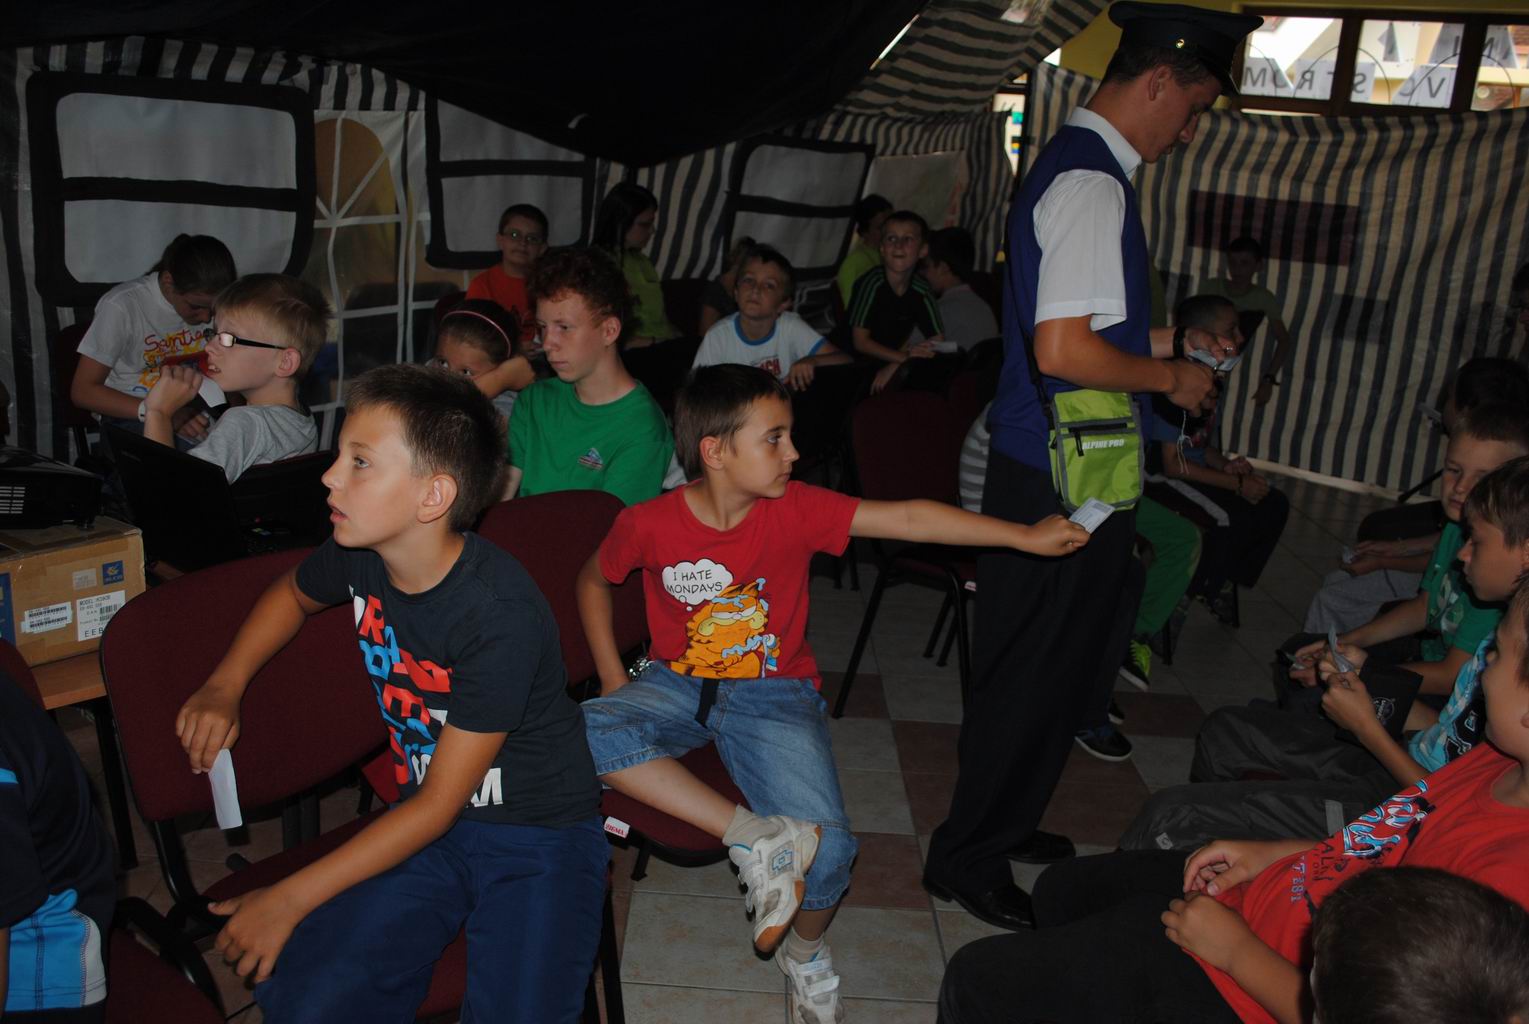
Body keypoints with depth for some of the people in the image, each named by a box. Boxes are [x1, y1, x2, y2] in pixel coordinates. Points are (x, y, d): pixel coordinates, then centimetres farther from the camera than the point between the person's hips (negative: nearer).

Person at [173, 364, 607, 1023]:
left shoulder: (501, 616, -27)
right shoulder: (359, 554, -6)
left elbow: (441, 802, -19)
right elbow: (292, 594, 22)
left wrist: (289, 900, -14)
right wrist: (224, 686, 8)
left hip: (541, 837, -4)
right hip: (428, 819, 5)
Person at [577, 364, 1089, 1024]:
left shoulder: (796, 510, -13)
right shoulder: (648, 525, -12)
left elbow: (907, 518, -16)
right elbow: (593, 580, 8)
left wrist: (1027, 537, -17)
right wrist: (612, 676, 1)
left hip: (774, 695, -1)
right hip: (677, 685, 1)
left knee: (825, 850, -21)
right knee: (578, 733, -30)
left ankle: (804, 951, 16)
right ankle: (754, 837, -27)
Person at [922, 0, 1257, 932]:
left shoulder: (1082, 167, 14)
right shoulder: (1092, 183, -19)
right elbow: (1064, 350, -28)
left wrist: (1170, 338, 19)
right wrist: (1171, 378, -13)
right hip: (1065, 478, -11)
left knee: (1057, 662, 21)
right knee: (1038, 668, 2)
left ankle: (1003, 822, 38)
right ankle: (969, 857, 20)